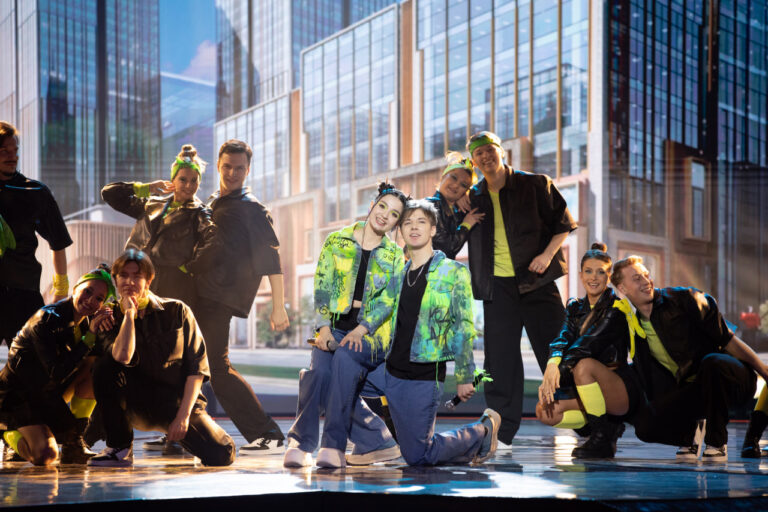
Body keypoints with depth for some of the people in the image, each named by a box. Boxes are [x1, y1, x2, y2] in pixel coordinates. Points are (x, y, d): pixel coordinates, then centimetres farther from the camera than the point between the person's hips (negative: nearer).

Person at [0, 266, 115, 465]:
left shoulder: (87, 322, -1)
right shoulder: (47, 319, -23)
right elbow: (57, 373, -30)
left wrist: (104, 329, -27)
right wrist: (90, 336, -31)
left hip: (49, 395, 7)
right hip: (17, 396, -7)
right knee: (45, 456, -27)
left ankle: (73, 444, -8)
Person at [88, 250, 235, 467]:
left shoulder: (177, 311, -1)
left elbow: (197, 366, -4)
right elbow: (123, 356, -23)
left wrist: (184, 414, -12)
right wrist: (129, 313, -14)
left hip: (178, 400, 0)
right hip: (137, 406, 0)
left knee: (222, 455, -19)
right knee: (105, 367, -27)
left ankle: (178, 433, 16)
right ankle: (120, 449, -14)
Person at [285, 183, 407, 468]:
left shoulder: (395, 256, 8)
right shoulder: (337, 241, 9)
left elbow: (388, 301, -3)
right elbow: (323, 287, 3)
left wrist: (359, 332, -16)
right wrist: (324, 329, -9)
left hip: (370, 331, -1)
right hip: (335, 326, 1)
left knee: (340, 372, -23)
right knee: (319, 371, -24)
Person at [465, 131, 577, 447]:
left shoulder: (535, 185, 2)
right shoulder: (474, 198, 11)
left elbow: (564, 223, 3)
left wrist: (547, 254, -10)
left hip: (536, 281, -2)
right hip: (498, 285, 3)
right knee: (500, 358, 1)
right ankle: (502, 431, 7)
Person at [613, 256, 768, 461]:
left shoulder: (682, 299, -6)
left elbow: (728, 340, -8)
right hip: (689, 391, 3)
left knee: (711, 362, -40)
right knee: (644, 424, -24)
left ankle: (716, 443, -19)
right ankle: (689, 434, 10)